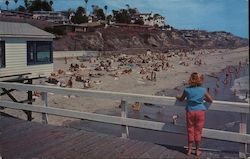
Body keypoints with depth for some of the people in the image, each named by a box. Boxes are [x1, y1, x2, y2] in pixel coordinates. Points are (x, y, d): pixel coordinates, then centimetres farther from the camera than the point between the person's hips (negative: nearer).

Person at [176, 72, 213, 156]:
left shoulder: (187, 90, -7)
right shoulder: (203, 90, -7)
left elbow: (181, 99, 10)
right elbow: (211, 100, 4)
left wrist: (177, 97, 31)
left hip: (190, 111, 1)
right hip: (200, 112, 0)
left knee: (190, 131, 12)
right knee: (198, 131, 10)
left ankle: (189, 150, 20)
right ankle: (197, 150, 19)